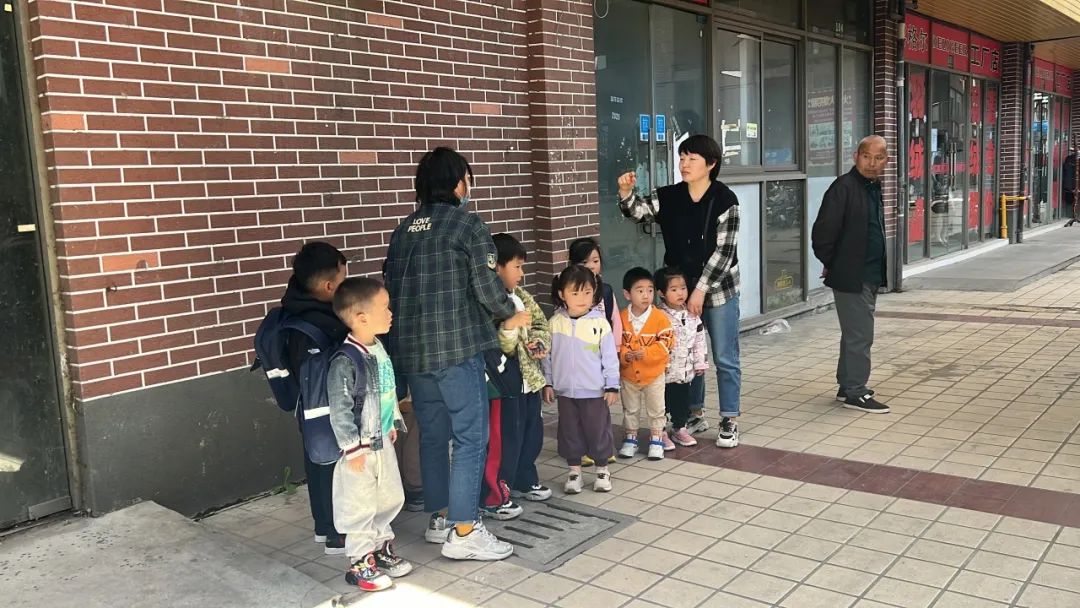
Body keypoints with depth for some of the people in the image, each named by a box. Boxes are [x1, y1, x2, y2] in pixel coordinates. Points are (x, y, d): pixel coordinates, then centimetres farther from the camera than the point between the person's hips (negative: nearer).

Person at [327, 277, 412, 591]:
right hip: (359, 447, -9)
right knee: (360, 506, 4)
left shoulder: (379, 349, 4)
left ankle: (381, 549, 36)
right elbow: (339, 409, -22)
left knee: (390, 498, 19)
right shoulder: (345, 361, -23)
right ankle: (360, 564, 18)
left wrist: (394, 424, 20)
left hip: (383, 441, 9)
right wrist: (353, 448, -20)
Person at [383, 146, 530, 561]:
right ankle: (464, 533, 2)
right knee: (471, 437, 0)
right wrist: (510, 316, 9)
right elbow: (487, 285, -9)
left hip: (410, 348, 7)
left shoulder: (404, 229, 11)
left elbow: (392, 284, 12)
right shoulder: (468, 224, -6)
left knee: (433, 434, 16)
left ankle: (439, 519, 27)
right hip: (457, 346, -7)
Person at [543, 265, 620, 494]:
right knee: (569, 431, 12)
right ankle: (574, 471, 27)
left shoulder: (599, 323, -10)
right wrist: (548, 383, 5)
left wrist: (612, 386, -5)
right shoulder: (555, 322, -3)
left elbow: (610, 356, -5)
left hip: (595, 390, -2)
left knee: (598, 430, 9)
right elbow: (548, 355, 5)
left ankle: (602, 470, 27)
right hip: (565, 390, 2)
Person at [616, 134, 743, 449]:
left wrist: (701, 289, -18)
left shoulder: (725, 200, -12)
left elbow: (723, 251, -15)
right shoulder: (669, 197, 1)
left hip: (718, 290, -4)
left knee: (725, 359, 5)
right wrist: (626, 193, -33)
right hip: (681, 290, 4)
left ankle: (729, 421, 17)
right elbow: (640, 211, -12)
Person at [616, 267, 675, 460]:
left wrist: (646, 352, -25)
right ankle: (630, 439, 31)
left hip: (653, 374, -2)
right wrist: (624, 355, -21)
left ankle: (656, 440, 26)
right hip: (628, 374, 2)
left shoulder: (660, 317, -14)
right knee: (630, 409, 16)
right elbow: (615, 342, -3)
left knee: (655, 409, 11)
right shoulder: (621, 318, -8)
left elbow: (667, 342, -15)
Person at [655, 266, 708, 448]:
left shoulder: (692, 315, 3)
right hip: (665, 371, -5)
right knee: (663, 401, 5)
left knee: (684, 399, 16)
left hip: (685, 369, 5)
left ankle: (680, 428, 31)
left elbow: (700, 339, 9)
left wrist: (700, 362, 8)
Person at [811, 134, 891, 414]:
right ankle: (855, 393, 6)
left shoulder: (874, 187, 12)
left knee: (855, 333, 16)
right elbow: (823, 232, -18)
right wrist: (831, 264, -5)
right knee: (860, 334, -4)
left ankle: (847, 386, 27)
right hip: (850, 276, -9)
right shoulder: (844, 187, -15)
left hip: (870, 275, 9)